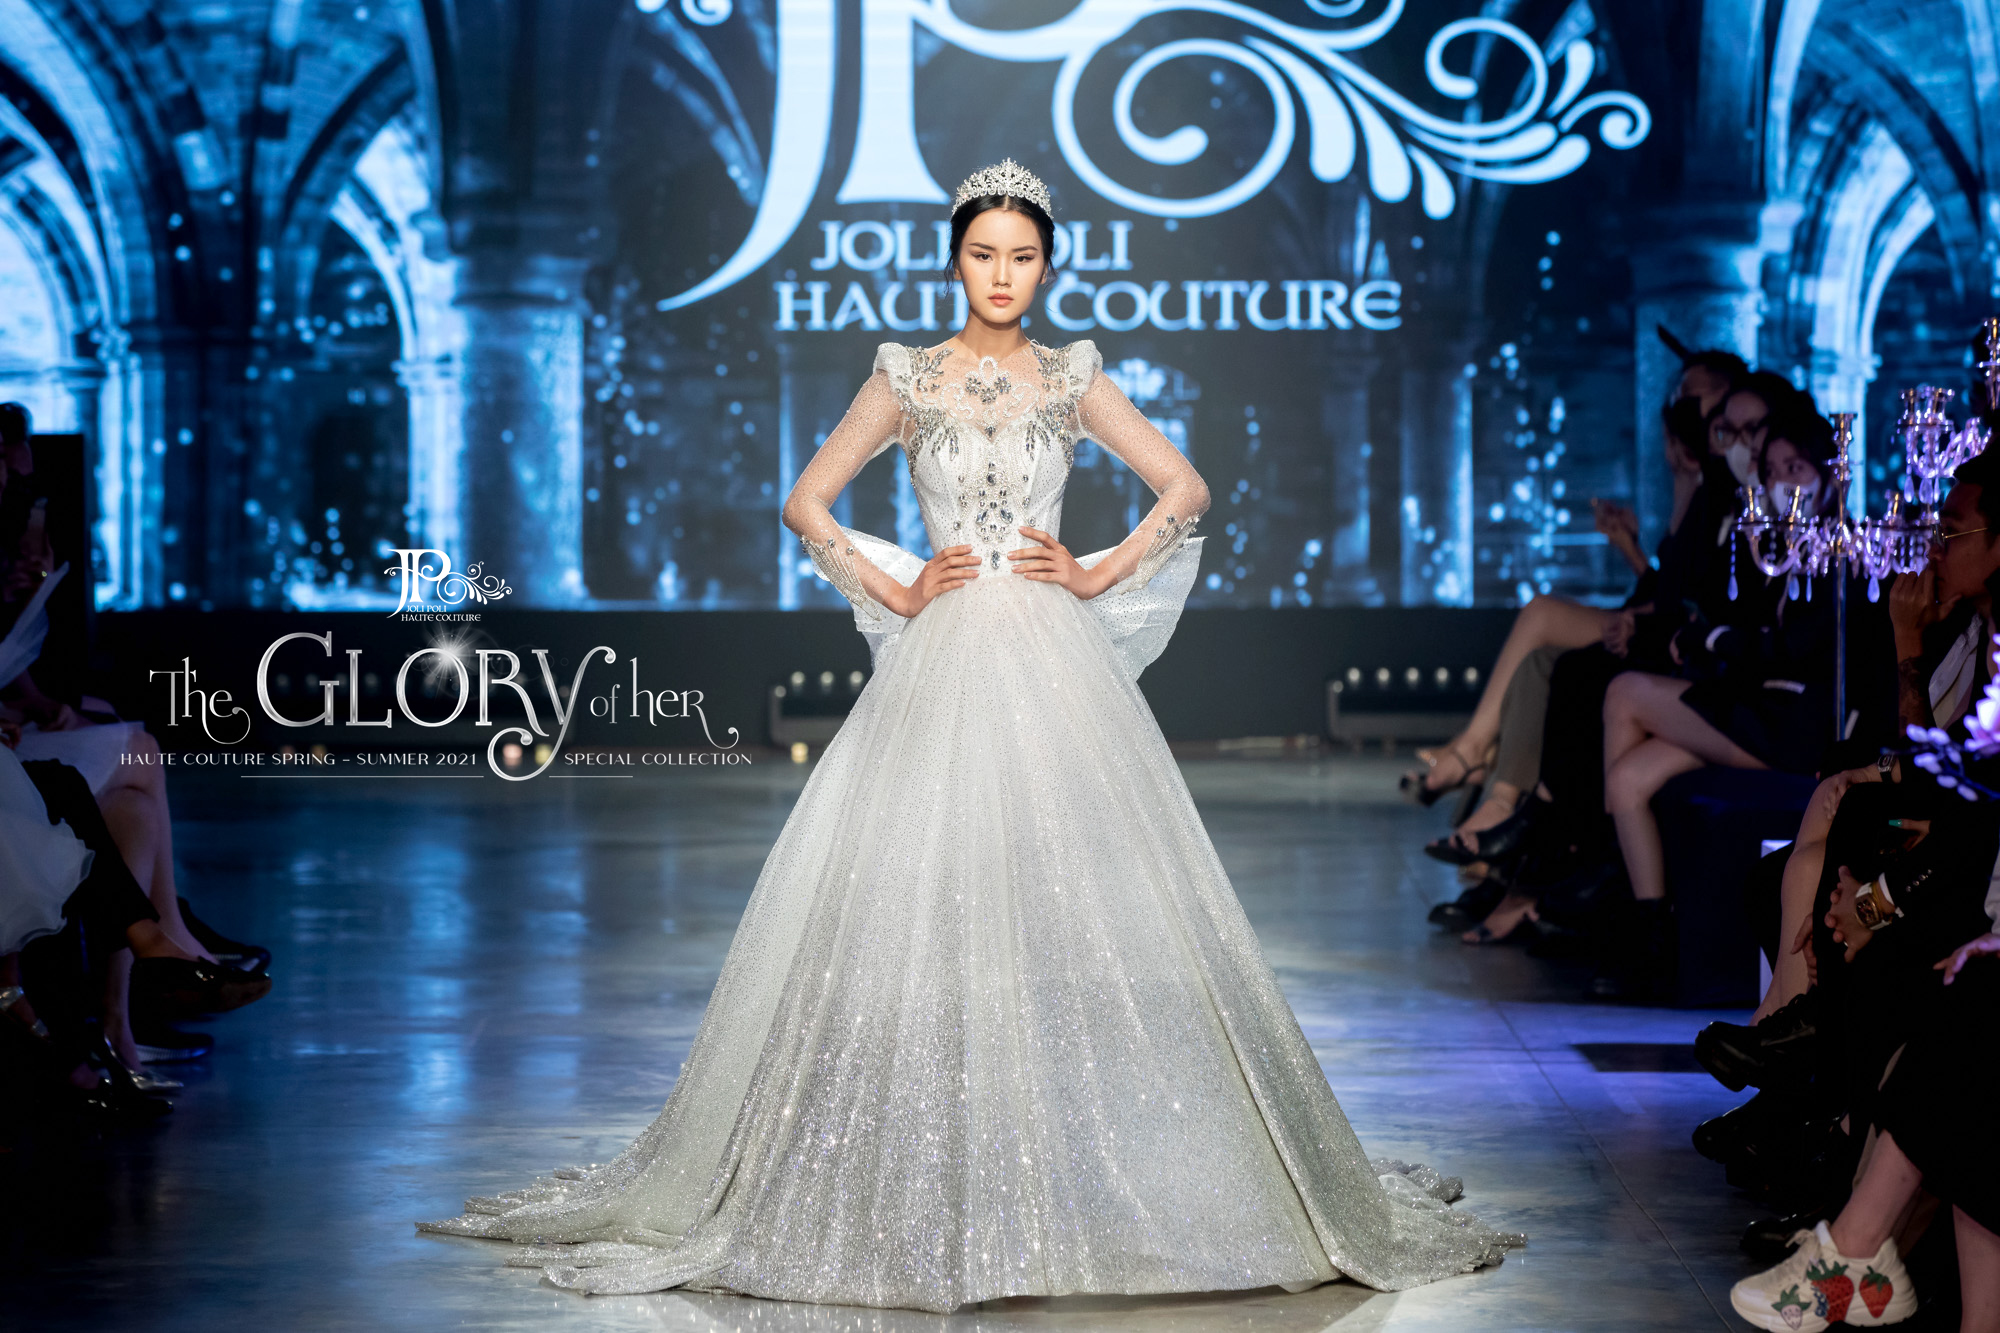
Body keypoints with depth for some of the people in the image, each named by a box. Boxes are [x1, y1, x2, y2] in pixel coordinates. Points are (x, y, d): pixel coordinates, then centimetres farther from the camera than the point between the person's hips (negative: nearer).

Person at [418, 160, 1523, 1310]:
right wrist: (897, 593, -1)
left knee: (1068, 906, -2)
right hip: (942, 666, 0)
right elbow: (809, 501, 9)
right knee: (926, 906, -4)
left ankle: (1075, 1185, 9)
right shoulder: (909, 378, 7)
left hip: (1058, 669, 0)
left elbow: (1186, 489, 11)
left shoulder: (1074, 377, 8)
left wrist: (1099, 576, 0)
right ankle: (929, 1199, 5)